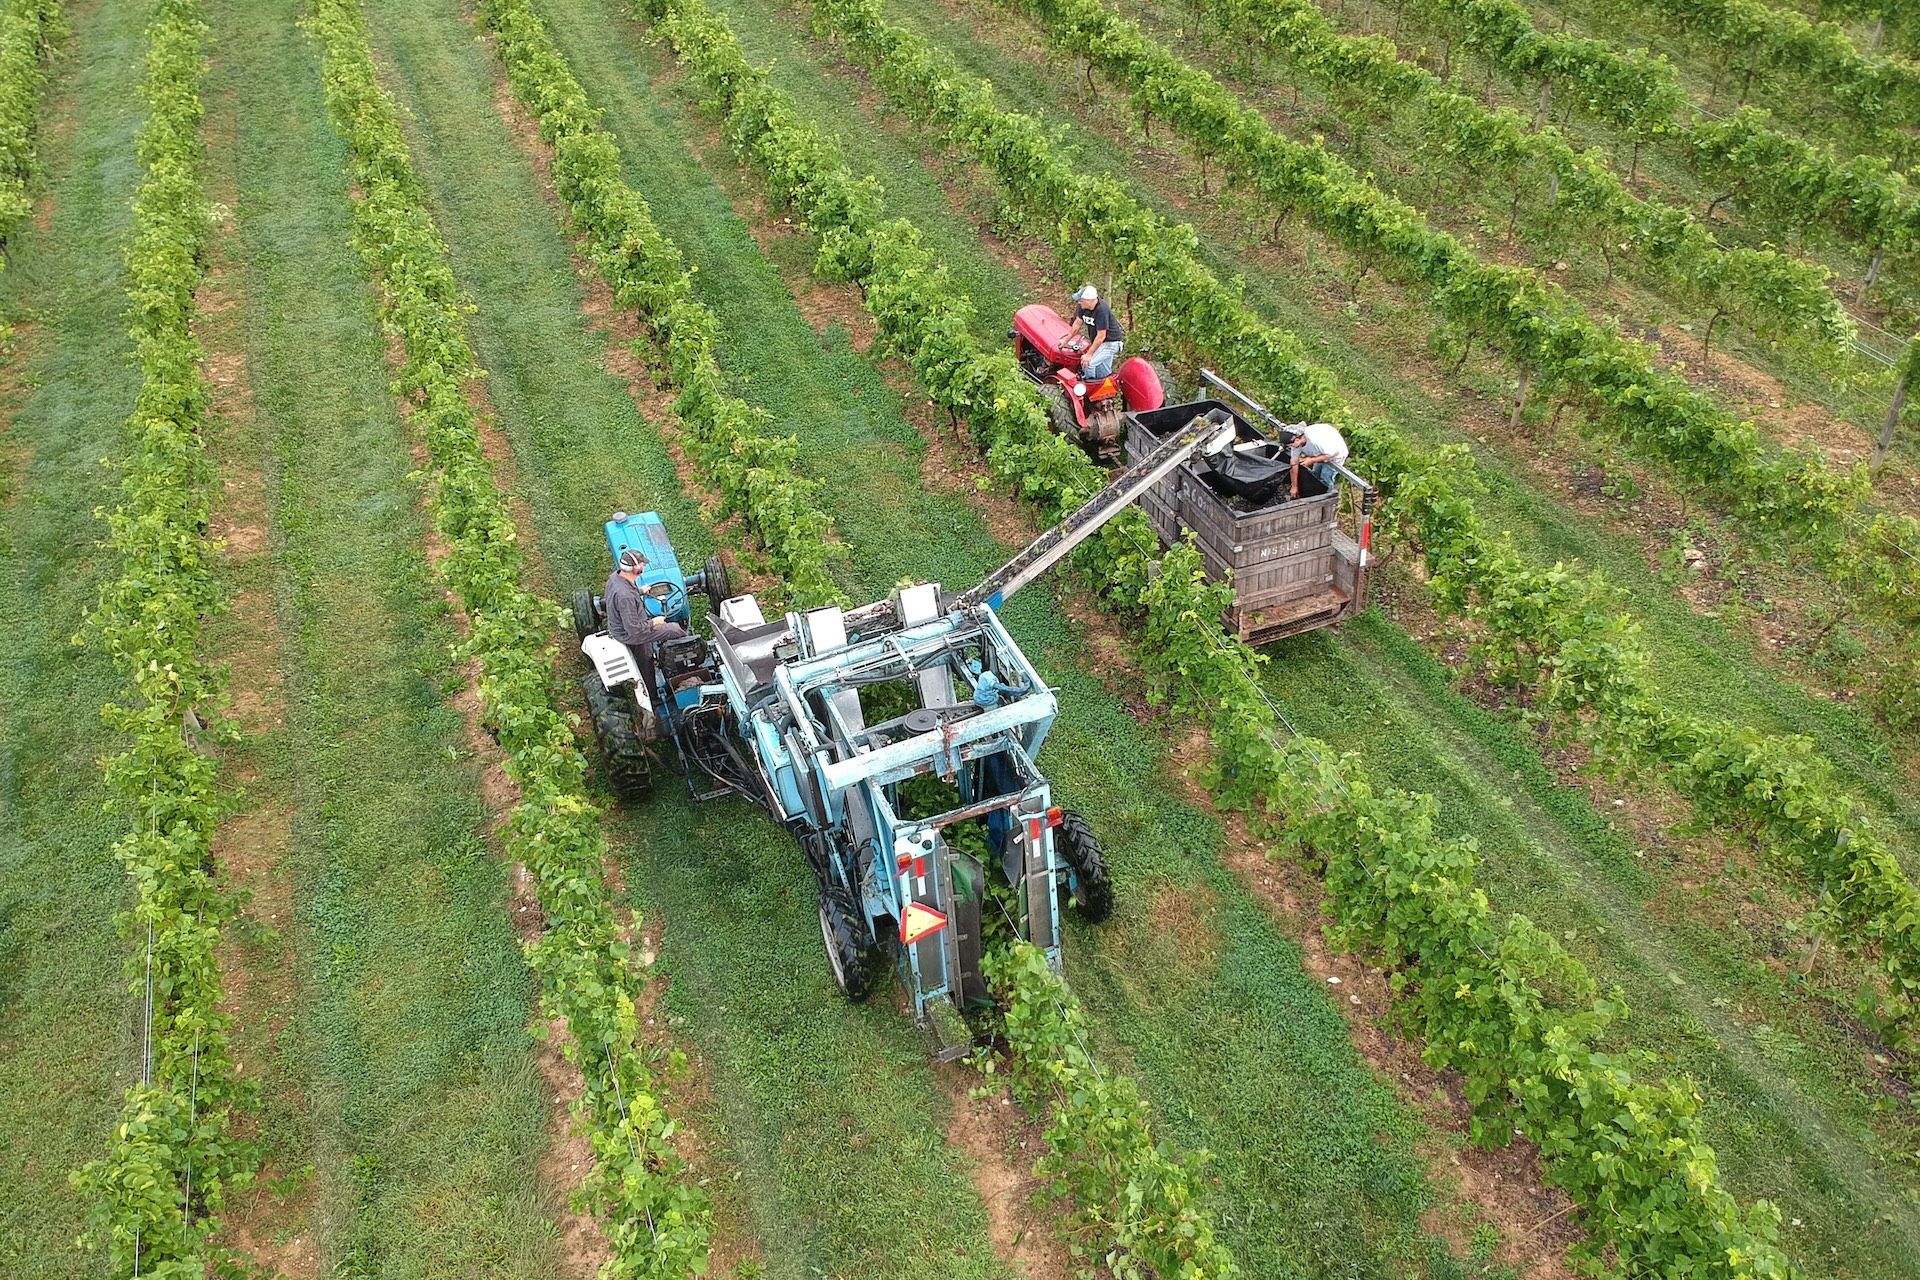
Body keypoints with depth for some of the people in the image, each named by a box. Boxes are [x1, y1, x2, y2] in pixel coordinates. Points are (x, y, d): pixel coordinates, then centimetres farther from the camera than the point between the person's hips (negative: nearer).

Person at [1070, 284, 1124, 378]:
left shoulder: (1102, 310, -31)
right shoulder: (1083, 307, -9)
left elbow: (1101, 336, -29)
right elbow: (1078, 323, 7)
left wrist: (1089, 355, -26)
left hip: (1110, 343, -8)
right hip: (1098, 342, 8)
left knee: (1088, 363, -20)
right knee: (1103, 374, 14)